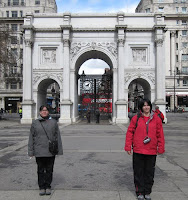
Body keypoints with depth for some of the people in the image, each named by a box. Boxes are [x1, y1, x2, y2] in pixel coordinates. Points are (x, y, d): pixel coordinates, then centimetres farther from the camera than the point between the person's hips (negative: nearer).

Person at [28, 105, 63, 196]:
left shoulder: (53, 122, 4)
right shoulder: (35, 123, 4)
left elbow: (57, 137, 5)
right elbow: (31, 138, 5)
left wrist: (59, 150, 1)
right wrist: (31, 151, 1)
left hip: (51, 152, 0)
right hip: (39, 152, 0)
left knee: (49, 170, 9)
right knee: (41, 170, 8)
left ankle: (48, 187, 23)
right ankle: (41, 187, 21)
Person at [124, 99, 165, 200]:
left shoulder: (156, 119, 4)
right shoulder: (136, 118, 0)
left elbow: (160, 134, 6)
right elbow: (130, 132, 1)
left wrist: (160, 148, 3)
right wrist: (128, 146, -3)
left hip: (152, 151, 1)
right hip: (138, 150, -1)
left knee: (149, 172, 11)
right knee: (139, 172, 7)